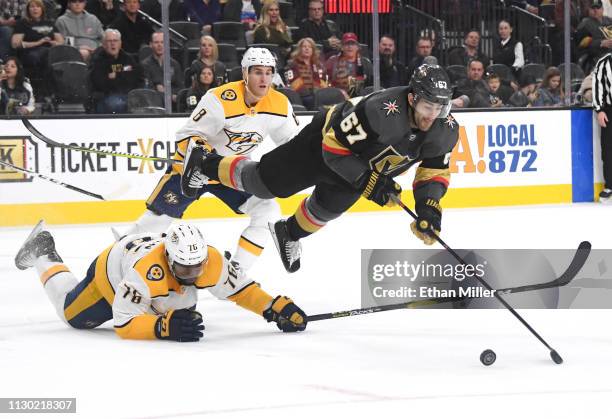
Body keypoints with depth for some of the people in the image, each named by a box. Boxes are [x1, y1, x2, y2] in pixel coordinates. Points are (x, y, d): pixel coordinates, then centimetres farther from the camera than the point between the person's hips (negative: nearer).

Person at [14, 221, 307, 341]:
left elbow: (239, 288, -24)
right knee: (72, 315, 19)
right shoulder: (145, 269, -50)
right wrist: (164, 326, -63)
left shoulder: (211, 261, -37)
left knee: (184, 312, 29)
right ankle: (44, 256, 40)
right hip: (111, 272, -5)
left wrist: (277, 308, -36)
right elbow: (123, 324, -49)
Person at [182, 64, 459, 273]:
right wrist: (369, 182, -36)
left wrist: (429, 205, -21)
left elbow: (436, 169, -6)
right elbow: (335, 148, -35)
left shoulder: (445, 131, -23)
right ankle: (205, 163, 29)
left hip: (370, 165, 6)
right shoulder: (380, 111, -43)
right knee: (266, 182, 6)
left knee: (327, 208, 14)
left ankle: (289, 234, 46)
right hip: (325, 140, -6)